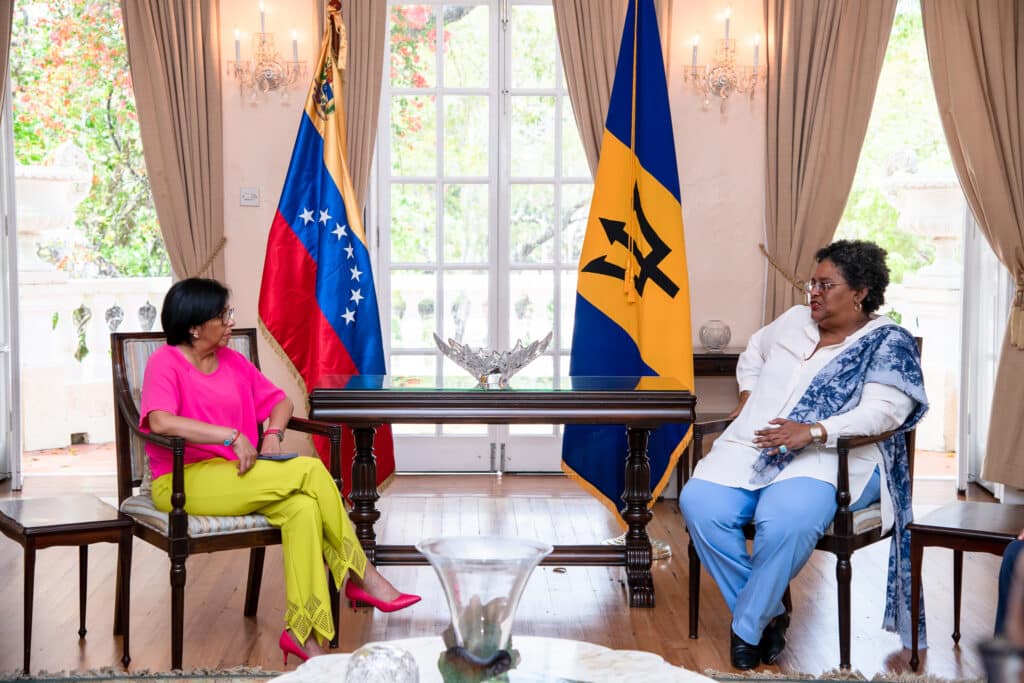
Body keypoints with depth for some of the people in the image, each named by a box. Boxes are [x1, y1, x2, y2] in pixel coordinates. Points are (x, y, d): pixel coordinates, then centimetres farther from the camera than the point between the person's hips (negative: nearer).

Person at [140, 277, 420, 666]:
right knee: (311, 471, -23)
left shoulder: (232, 361, 15)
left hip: (235, 478, 7)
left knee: (303, 507, -27)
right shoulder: (165, 363, -6)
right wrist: (233, 436, -26)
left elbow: (279, 401, 22)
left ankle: (301, 632, -27)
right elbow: (160, 421, -25)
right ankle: (361, 577, -8)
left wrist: (272, 434, 0)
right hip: (183, 482, -7)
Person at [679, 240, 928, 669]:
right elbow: (754, 351, 38)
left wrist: (813, 432, -25)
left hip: (830, 458, -5)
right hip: (751, 449, 6)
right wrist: (747, 396, 18)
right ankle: (769, 613, -8)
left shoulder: (887, 342, 0)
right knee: (698, 503, -23)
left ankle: (748, 627, -14)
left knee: (786, 521, -37)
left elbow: (884, 410, -14)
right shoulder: (794, 320, 19)